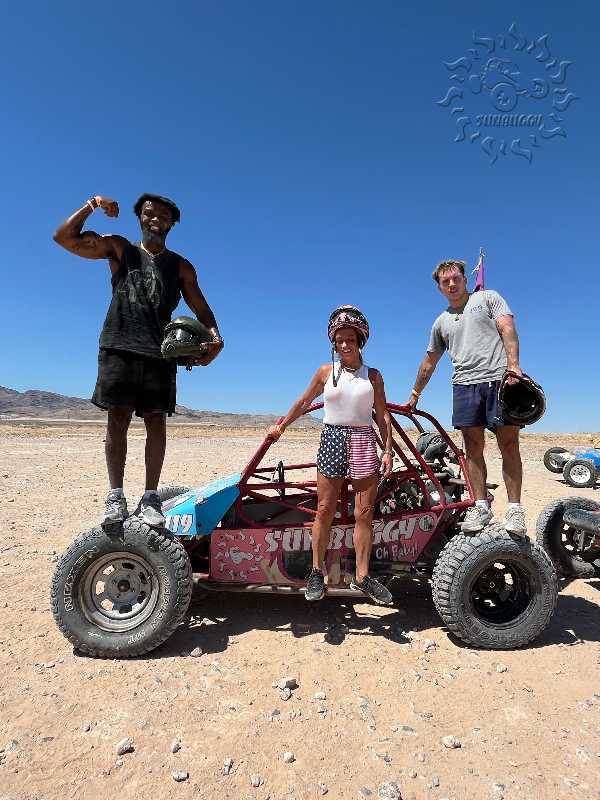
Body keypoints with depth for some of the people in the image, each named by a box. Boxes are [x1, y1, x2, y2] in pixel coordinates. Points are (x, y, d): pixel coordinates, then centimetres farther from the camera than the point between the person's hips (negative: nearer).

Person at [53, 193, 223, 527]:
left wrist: (214, 336, -8)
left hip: (159, 351, 1)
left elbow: (201, 309, 11)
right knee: (118, 421, -4)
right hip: (120, 346, 0)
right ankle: (116, 497, 3)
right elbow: (65, 237, 10)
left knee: (156, 423, -3)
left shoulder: (181, 267, 17)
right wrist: (91, 205, -1)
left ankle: (151, 497, 3)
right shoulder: (119, 249, 16)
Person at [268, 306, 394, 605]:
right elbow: (303, 403, 17)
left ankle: (362, 576, 14)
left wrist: (388, 451, 1)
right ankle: (316, 572, 16)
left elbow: (382, 415, 7)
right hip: (331, 438, 0)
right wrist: (281, 426, 21)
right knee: (324, 510, 3)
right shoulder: (326, 372, 6)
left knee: (364, 513, 2)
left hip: (363, 441, 1)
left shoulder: (373, 375, 7)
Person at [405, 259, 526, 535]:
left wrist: (513, 365, -15)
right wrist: (414, 395, 29)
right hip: (465, 385, 4)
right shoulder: (441, 322, 23)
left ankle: (514, 508, 1)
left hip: (499, 380, -3)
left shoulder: (488, 298, 14)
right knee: (473, 448, 1)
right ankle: (481, 506, 7)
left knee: (509, 444, -5)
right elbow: (429, 362, 28)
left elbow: (507, 329, 1)